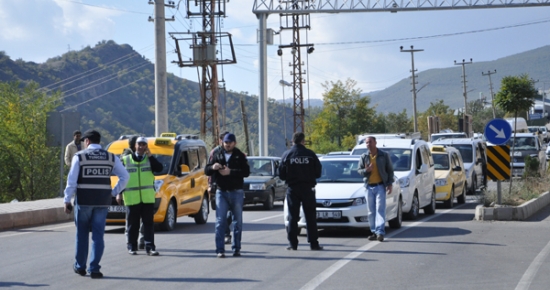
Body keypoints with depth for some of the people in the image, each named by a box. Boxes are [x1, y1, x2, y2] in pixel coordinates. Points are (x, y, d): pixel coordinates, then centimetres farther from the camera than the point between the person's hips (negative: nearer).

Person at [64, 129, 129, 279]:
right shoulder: (111, 157, 6)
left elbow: (71, 181, -7)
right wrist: (114, 192, 9)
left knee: (82, 234, 12)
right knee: (98, 235, 4)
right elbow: (125, 176, 4)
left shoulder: (79, 157, -3)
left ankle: (80, 267, 19)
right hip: (102, 201, 2)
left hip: (83, 201, -2)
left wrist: (67, 201, -3)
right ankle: (94, 269, -1)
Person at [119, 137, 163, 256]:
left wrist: (150, 156, -10)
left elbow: (159, 168, -7)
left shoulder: (149, 159, 10)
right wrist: (119, 193, 1)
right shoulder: (126, 160, 7)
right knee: (132, 224, 3)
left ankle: (150, 247, -1)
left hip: (148, 198, 1)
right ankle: (132, 247, 13)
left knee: (148, 223, -2)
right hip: (132, 198, -1)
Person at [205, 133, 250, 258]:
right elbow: (206, 170, 7)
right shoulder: (216, 154, 7)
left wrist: (230, 172, -20)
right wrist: (213, 167, -15)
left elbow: (246, 172, -10)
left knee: (237, 221, 6)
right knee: (220, 221, -7)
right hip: (221, 192, 0)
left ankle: (236, 248, 15)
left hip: (236, 192, 0)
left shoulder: (240, 156, 2)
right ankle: (220, 250, -8)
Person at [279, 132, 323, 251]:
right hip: (307, 188, -1)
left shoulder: (286, 155, -1)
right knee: (311, 217, 4)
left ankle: (293, 243, 1)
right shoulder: (310, 154, -4)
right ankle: (313, 243, 2)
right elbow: (318, 172, -2)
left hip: (292, 189, 1)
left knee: (292, 217, 5)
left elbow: (281, 174, -1)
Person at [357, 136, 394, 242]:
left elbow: (390, 170, 6)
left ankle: (380, 232, -16)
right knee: (371, 211, 4)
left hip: (380, 186, -3)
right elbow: (359, 170, 8)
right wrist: (366, 170, -14)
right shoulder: (364, 157, 8)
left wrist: (390, 183, -4)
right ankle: (374, 232, 10)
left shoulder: (384, 155, 3)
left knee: (380, 209, -11)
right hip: (369, 186, 3)